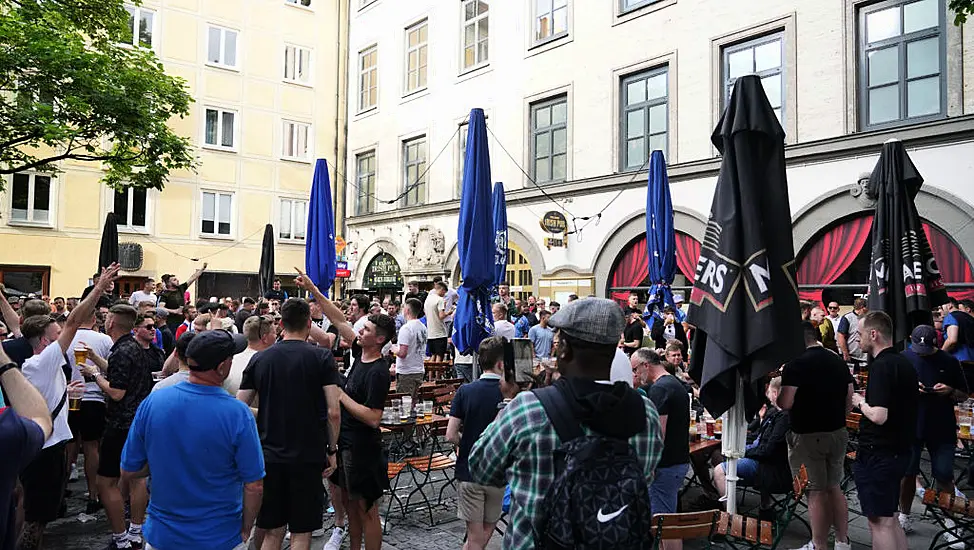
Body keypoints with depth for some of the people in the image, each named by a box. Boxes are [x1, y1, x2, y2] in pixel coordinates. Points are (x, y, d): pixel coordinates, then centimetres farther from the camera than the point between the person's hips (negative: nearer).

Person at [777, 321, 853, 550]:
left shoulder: (796, 364, -16)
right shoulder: (839, 361, 6)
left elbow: (785, 404, -20)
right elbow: (849, 402, 12)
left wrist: (774, 395, 0)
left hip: (808, 436, -7)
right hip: (838, 432, 7)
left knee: (816, 492, 1)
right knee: (834, 487, 18)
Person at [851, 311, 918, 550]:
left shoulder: (881, 366, -19)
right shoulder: (905, 363, 11)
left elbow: (879, 415, -27)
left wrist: (860, 402, -9)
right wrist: (867, 401, 13)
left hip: (878, 455, -10)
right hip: (900, 450, 10)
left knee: (880, 521, -2)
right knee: (890, 518, 19)